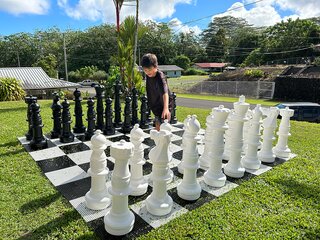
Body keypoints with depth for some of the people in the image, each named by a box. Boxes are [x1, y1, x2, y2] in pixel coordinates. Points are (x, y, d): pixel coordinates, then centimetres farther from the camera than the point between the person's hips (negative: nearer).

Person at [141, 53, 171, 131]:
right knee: (157, 127, 18)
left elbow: (165, 93, -42)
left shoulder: (160, 76, -28)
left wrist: (166, 108, -56)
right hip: (155, 107, 7)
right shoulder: (147, 76, -5)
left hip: (162, 107, -7)